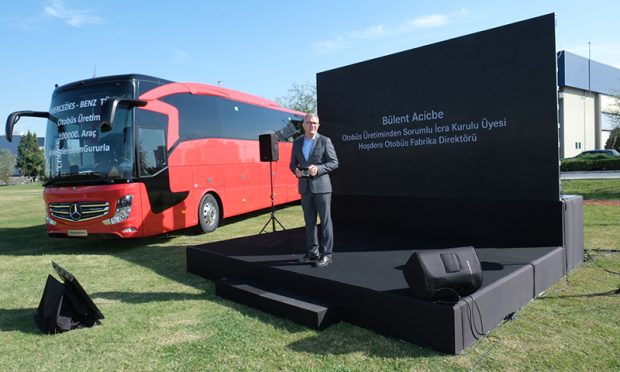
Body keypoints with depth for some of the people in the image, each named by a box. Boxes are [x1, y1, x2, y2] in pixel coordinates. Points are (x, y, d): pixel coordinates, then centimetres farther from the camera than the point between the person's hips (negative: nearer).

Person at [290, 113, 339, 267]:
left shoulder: (325, 141, -2)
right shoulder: (297, 143, 11)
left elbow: (334, 162, -6)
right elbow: (293, 163, 15)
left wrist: (318, 169, -20)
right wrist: (296, 171, -8)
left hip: (321, 186, -4)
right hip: (305, 187, 5)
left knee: (325, 220, 0)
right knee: (309, 221, 10)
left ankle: (326, 254, 7)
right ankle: (312, 253, 19)